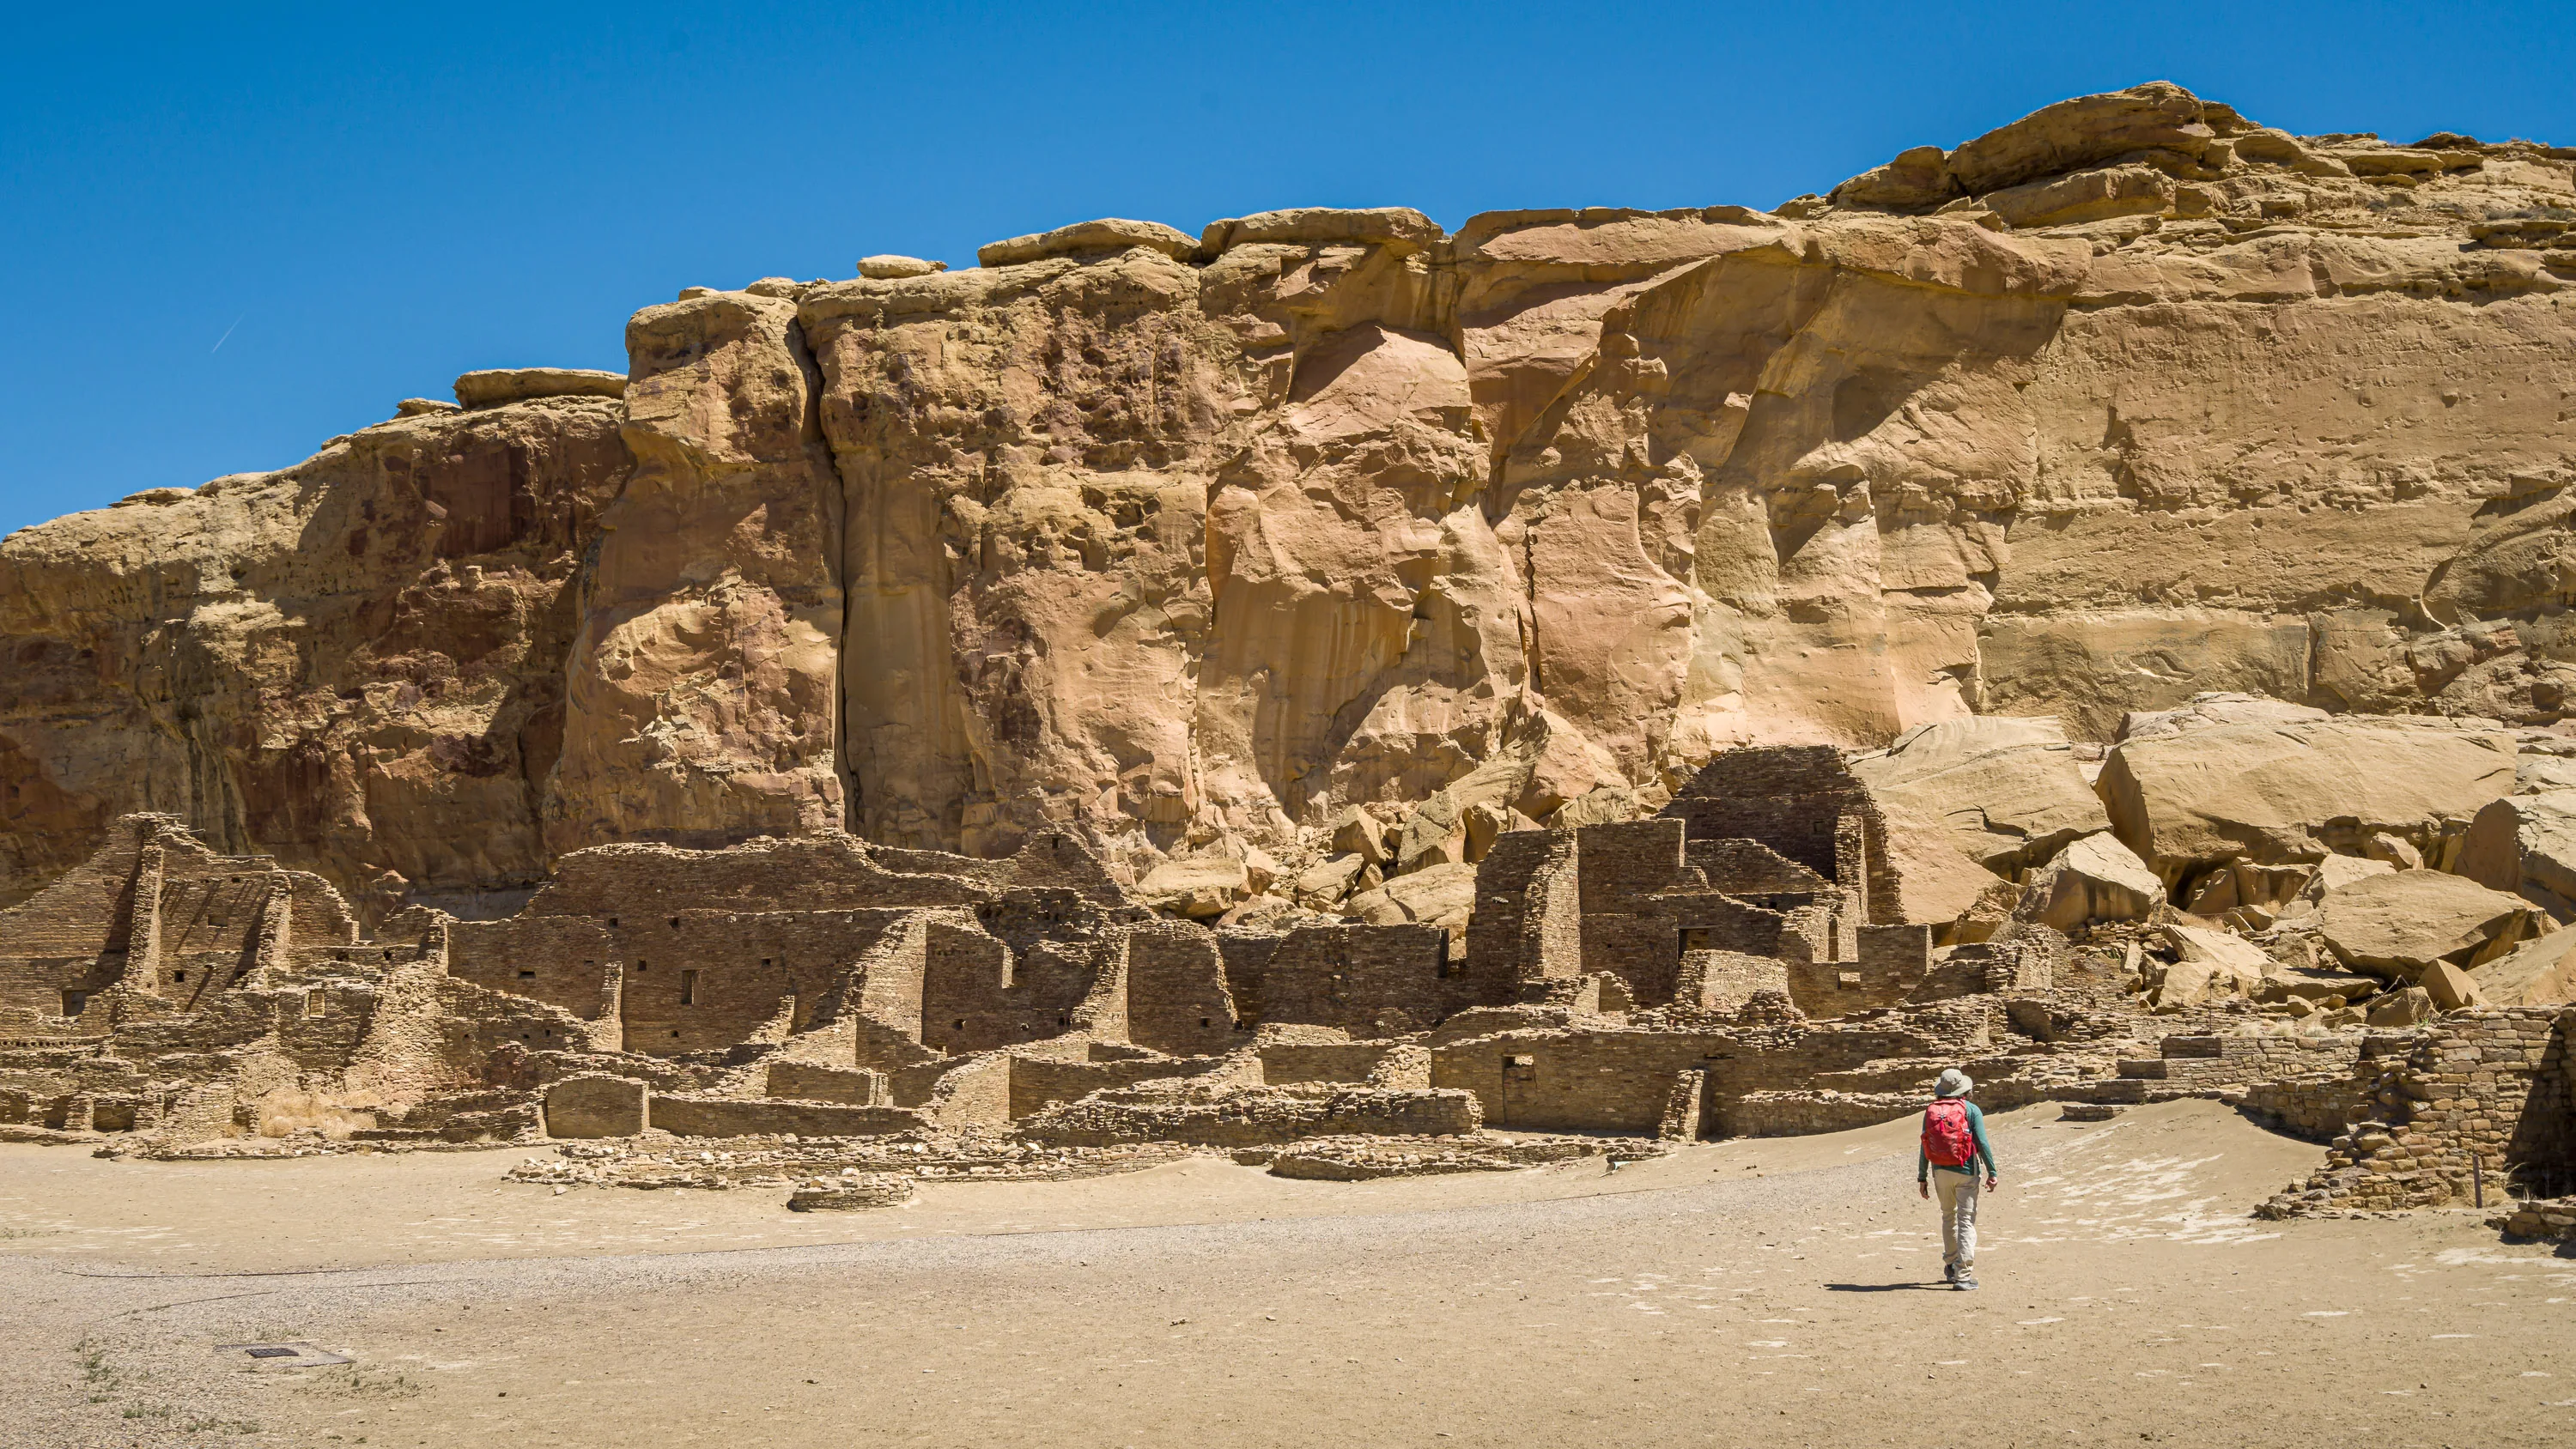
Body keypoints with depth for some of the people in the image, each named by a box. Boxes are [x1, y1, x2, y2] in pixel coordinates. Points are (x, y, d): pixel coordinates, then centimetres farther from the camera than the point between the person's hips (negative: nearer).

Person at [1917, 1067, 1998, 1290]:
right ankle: (1963, 1275, -10)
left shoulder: (1930, 1111, 4)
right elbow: (1982, 1143, -10)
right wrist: (1992, 1173, -5)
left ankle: (1950, 1264, 33)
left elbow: (1924, 1147, 5)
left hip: (1941, 1172, 3)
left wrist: (1922, 1178, 10)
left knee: (1948, 1216, 23)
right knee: (1966, 1221, -2)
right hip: (1965, 1172, -3)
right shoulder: (1971, 1110, -5)